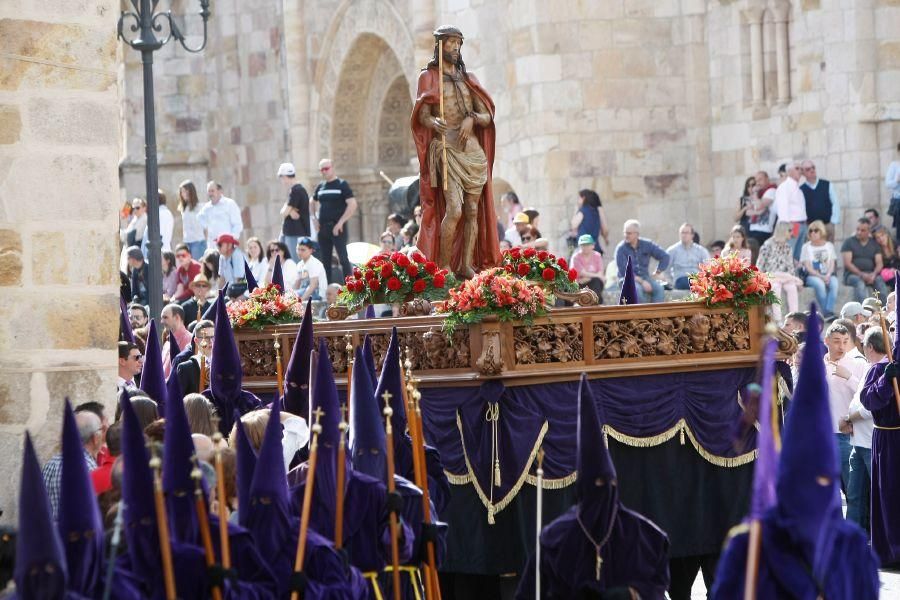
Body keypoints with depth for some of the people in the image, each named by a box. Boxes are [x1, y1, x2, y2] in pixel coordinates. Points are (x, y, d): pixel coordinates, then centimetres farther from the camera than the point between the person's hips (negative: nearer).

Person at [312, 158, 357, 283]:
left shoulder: (342, 185, -3)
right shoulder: (320, 186, 14)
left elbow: (352, 205, -11)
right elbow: (313, 203, 29)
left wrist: (341, 222, -16)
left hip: (337, 228, -6)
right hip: (323, 228, 6)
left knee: (343, 258, -12)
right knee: (325, 260, 9)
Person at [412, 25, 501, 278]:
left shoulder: (468, 79, 17)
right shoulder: (428, 77, 4)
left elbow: (487, 117, 11)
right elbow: (423, 116, -7)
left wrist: (472, 119, -12)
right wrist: (434, 123, -30)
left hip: (474, 150, 5)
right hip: (447, 149, -5)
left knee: (473, 210, 0)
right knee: (454, 209, -18)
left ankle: (467, 265, 2)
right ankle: (443, 266, -10)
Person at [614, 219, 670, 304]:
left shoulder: (646, 245, 4)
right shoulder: (621, 249, -7)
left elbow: (665, 256, 10)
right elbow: (624, 272, -15)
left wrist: (658, 273, 1)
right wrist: (642, 282, -22)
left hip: (644, 277, 3)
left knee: (658, 288, -27)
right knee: (637, 289, -37)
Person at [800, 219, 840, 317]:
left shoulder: (829, 245, 14)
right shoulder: (806, 247, 6)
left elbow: (832, 264, 5)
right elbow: (808, 267, -4)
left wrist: (828, 275, -17)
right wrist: (821, 277, -18)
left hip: (827, 275, 2)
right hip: (812, 275, -2)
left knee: (834, 283, -32)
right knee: (819, 284, -36)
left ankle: (829, 311, -38)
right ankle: (827, 312, -30)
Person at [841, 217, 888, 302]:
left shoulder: (875, 243, 14)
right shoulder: (848, 242, 4)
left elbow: (879, 263, 6)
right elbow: (847, 263, -6)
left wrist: (874, 274, -17)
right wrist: (861, 274, -19)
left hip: (870, 274, 2)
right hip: (853, 274, -2)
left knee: (880, 280, -30)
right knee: (859, 282, -36)